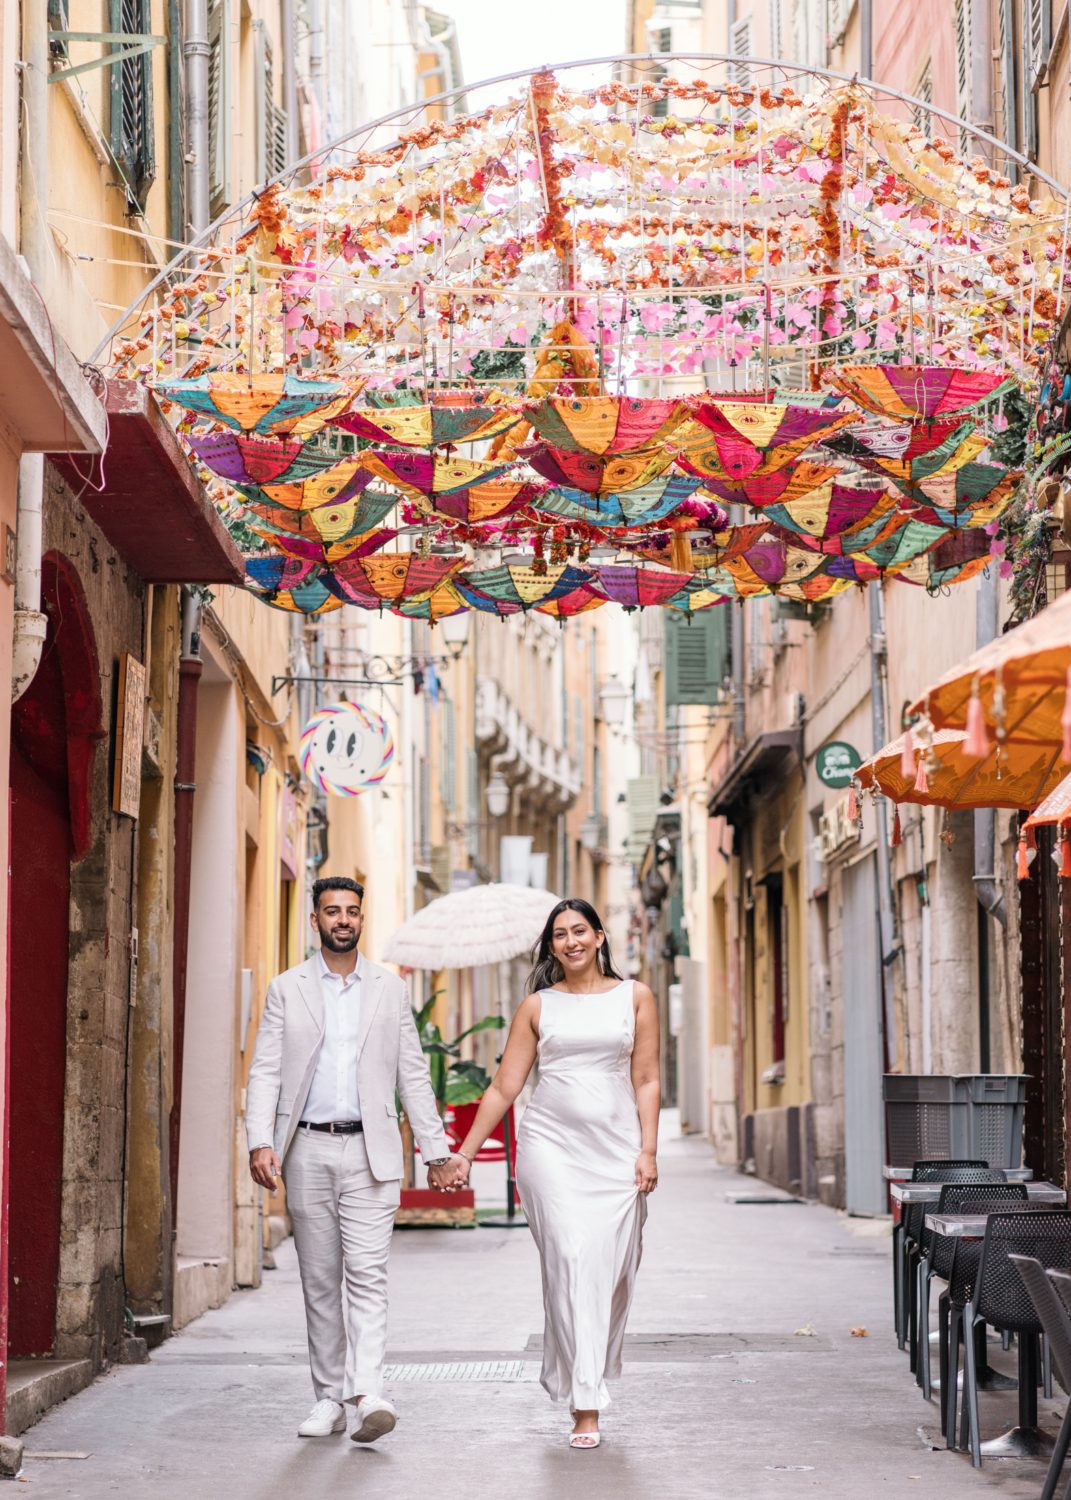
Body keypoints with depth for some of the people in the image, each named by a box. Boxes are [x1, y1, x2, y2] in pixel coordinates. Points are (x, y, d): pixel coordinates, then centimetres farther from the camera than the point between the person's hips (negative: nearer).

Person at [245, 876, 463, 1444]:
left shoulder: (390, 990, 10)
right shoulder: (287, 989, 7)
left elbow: (413, 1076, 11)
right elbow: (264, 1072, 1)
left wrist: (436, 1150, 7)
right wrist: (260, 1141, -13)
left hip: (371, 1151, -1)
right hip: (308, 1151, 1)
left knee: (367, 1274, -12)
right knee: (319, 1280, 6)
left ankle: (367, 1395, -21)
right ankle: (328, 1398, 12)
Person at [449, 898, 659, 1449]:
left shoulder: (635, 997, 9)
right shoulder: (538, 1006, 8)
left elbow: (646, 1081, 6)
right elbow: (503, 1087, 8)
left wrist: (647, 1150, -3)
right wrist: (464, 1154, 4)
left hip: (615, 1148, 1)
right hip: (551, 1144, -1)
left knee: (610, 1269, 0)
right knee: (571, 1260, -11)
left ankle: (587, 1378, 20)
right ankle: (585, 1404, -11)